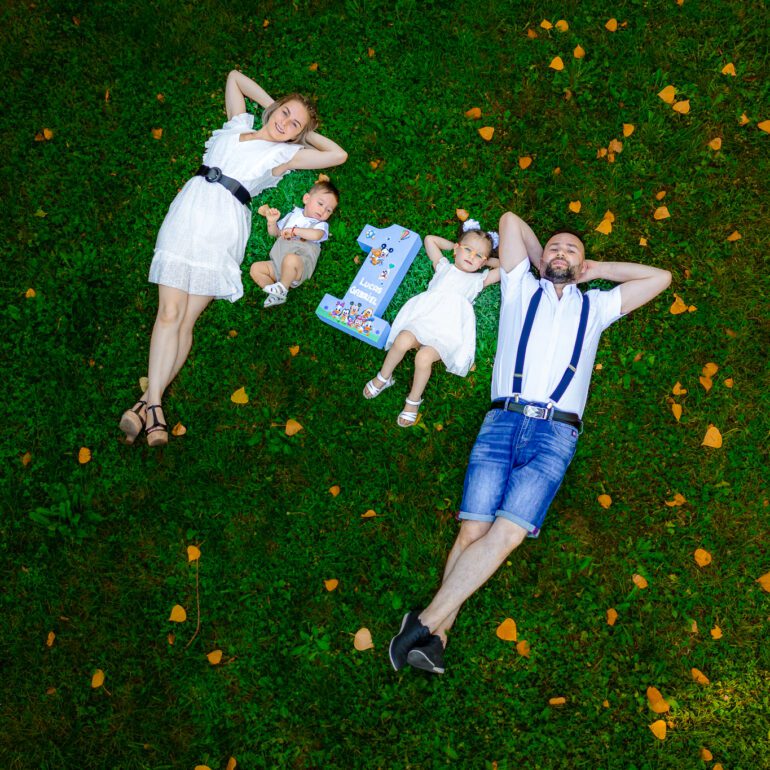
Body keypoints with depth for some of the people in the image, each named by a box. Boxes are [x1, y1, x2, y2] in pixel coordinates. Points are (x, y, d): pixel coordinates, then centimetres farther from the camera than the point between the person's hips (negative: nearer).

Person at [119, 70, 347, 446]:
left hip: (224, 226, -2)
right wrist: (272, 104, 33)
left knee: (186, 318, -11)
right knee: (169, 312, -11)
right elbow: (234, 76, 38)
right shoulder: (239, 124, 24)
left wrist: (305, 133, 20)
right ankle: (153, 405, -15)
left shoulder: (286, 153, 16)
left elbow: (338, 154, 11)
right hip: (187, 213, 2)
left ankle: (148, 401, -11)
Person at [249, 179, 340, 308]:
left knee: (291, 259, -39)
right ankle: (275, 293, -15)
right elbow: (275, 233, 28)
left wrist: (294, 230, -17)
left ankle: (282, 288, -17)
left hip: (301, 263, -6)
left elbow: (316, 235, -17)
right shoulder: (293, 215, 24)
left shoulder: (321, 225, 9)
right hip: (278, 262, 6)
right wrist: (271, 221, 6)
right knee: (255, 268, -8)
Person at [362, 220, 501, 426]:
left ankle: (413, 401, -8)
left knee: (424, 357, -30)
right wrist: (454, 246, 35)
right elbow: (430, 239, 38)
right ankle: (383, 378, -5)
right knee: (402, 341, -30)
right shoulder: (444, 266, 30)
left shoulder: (479, 279, 25)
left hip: (448, 331, -2)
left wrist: (487, 260, 29)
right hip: (424, 317, 2)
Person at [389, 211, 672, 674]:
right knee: (473, 531, -15)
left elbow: (660, 278, 31)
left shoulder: (595, 306, 28)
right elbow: (510, 220, 25)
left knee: (507, 533, -20)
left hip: (556, 433, 0)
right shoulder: (521, 289, 24)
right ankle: (437, 636, -15)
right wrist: (540, 261, 35)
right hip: (504, 421, 0)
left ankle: (428, 621, -19)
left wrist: (599, 269, 31)